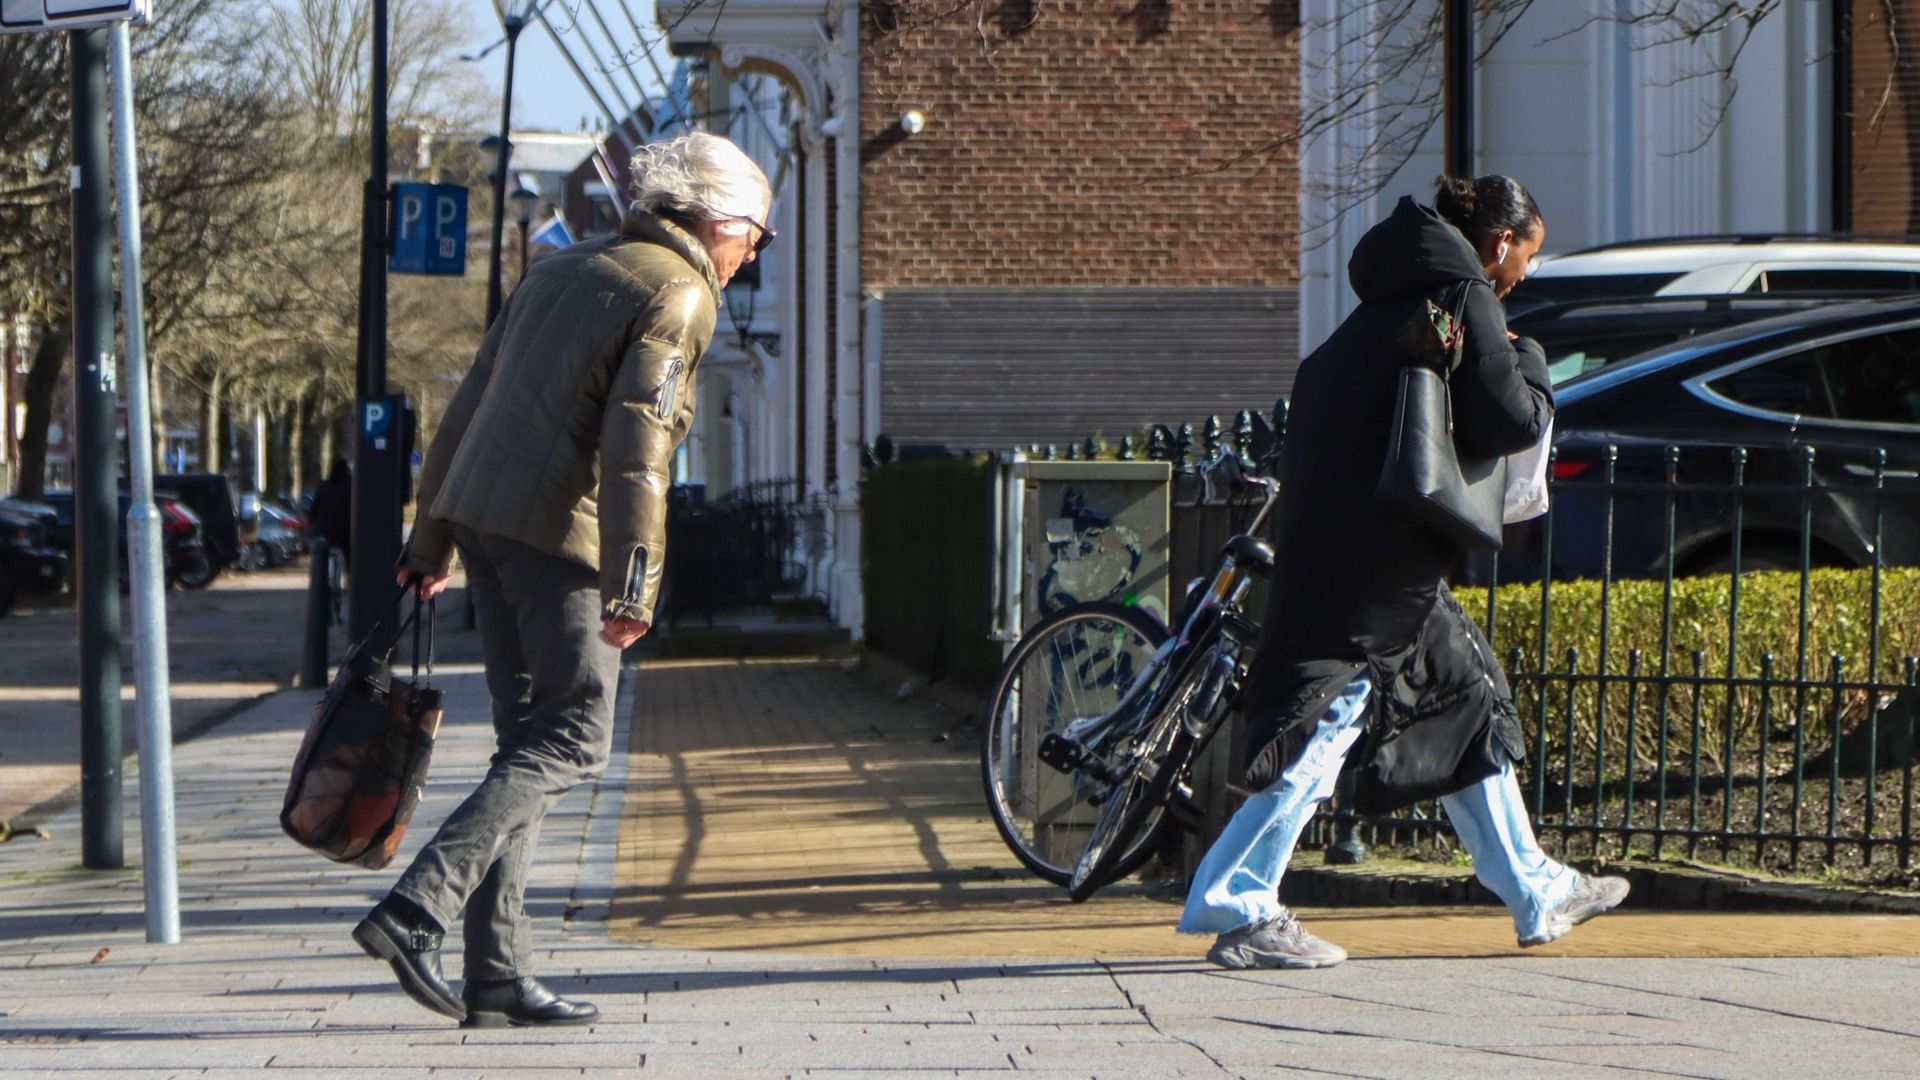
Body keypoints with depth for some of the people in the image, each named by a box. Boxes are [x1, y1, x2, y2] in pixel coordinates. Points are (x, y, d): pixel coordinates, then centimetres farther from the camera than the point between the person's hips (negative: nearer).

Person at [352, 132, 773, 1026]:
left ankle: (498, 975, 7)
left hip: (481, 515, 9)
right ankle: (417, 909, -17)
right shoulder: (677, 295, -4)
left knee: (529, 738, 11)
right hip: (558, 530, -9)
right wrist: (634, 582, -19)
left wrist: (432, 539, 25)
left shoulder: (560, 270, 21)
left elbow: (467, 405, 22)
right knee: (573, 738, -4)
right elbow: (636, 447, -16)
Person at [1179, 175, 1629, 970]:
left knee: (1471, 704, 18)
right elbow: (1512, 422, -17)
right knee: (1326, 721, -9)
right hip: (1372, 568, -10)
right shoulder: (1464, 296, -10)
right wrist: (1529, 361, 5)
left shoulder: (1402, 298, 18)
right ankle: (1239, 908, -10)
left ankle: (1536, 895, 27)